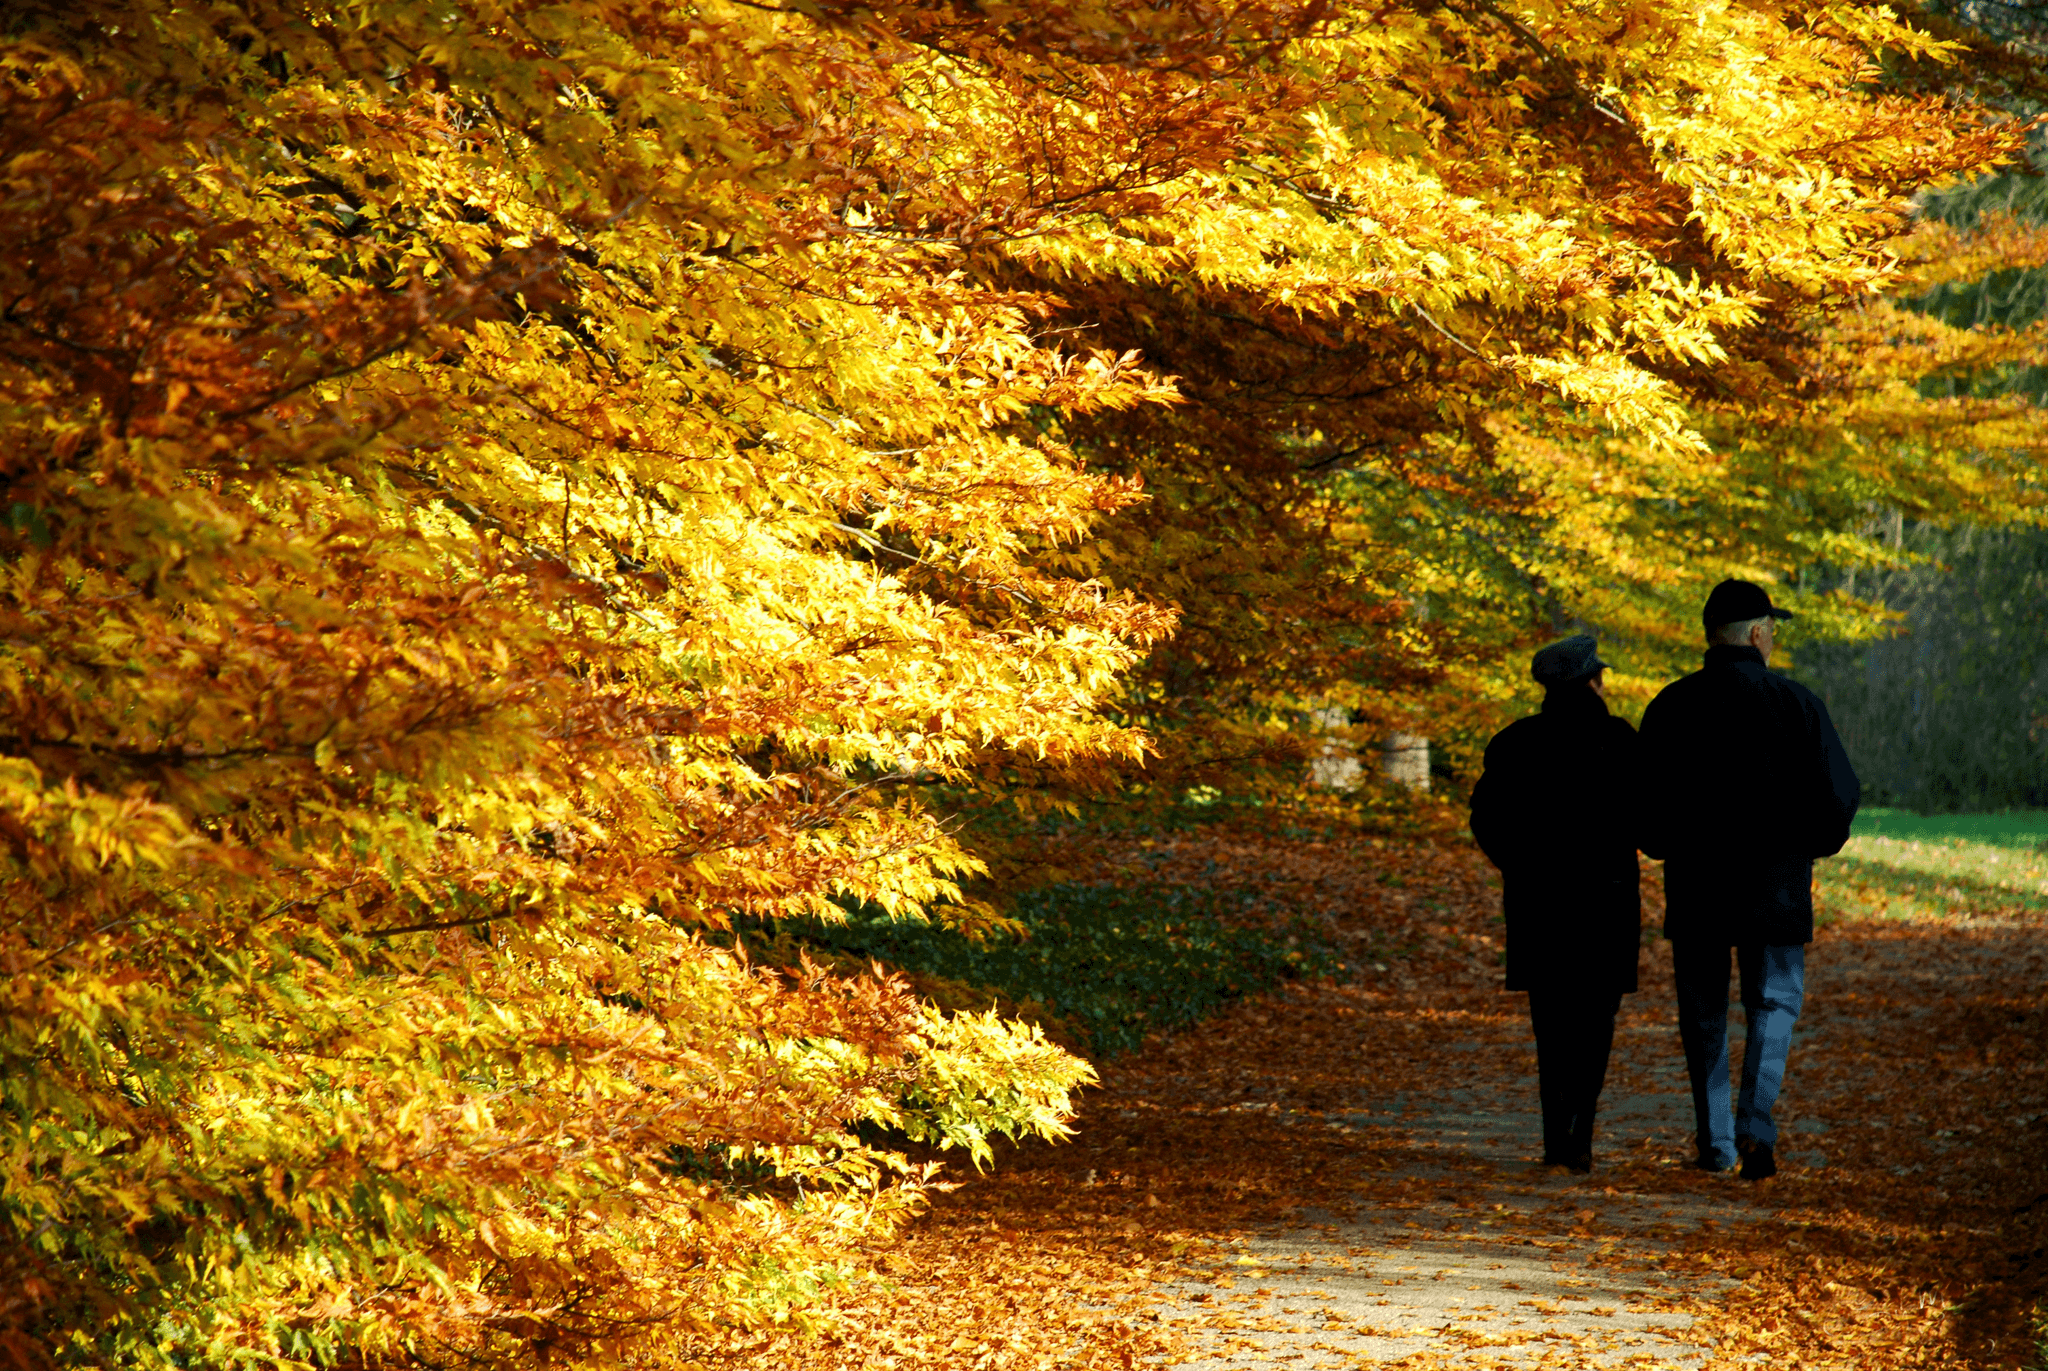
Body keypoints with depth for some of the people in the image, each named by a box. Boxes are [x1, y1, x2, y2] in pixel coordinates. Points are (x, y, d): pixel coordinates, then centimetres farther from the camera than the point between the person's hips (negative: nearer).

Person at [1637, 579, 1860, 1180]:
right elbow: (1838, 794, -3)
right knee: (1774, 1001, 8)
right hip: (1774, 882, -1)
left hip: (1694, 882, 1)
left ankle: (1716, 1142, 10)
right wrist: (1811, 844, 16)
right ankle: (1756, 1125, -10)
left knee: (1704, 1013, 10)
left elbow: (1645, 801, 3)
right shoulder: (1796, 703, -5)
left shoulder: (1669, 707, -1)